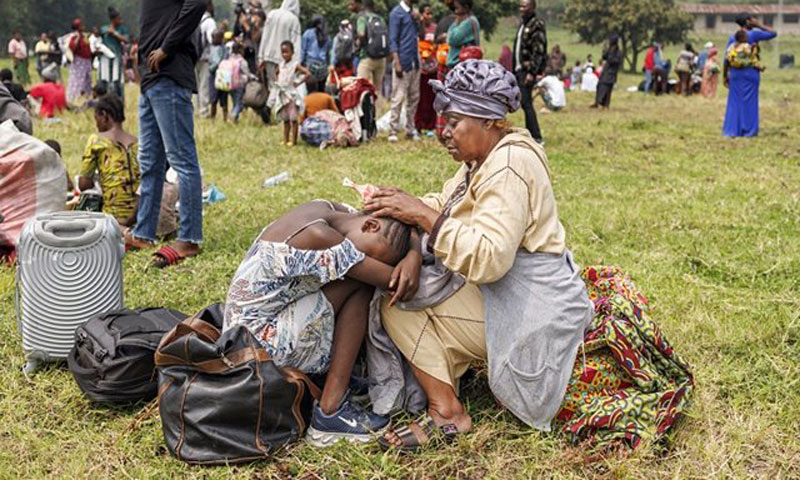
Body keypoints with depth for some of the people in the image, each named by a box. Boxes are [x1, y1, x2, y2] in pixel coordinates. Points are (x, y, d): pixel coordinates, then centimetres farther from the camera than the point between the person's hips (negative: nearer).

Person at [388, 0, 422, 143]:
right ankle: (393, 132, -6)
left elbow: (420, 34, 20)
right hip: (403, 61, -8)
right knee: (398, 97, -9)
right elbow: (392, 40, -10)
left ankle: (410, 129, 16)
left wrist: (419, 20, 2)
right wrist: (397, 63, -18)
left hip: (415, 62, 8)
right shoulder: (396, 13, -6)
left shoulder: (413, 13, 16)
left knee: (414, 97, 9)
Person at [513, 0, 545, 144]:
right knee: (525, 102, 11)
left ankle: (536, 137, -9)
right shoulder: (523, 24, 17)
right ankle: (530, 134, 17)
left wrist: (532, 72, -22)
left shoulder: (537, 24, -10)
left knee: (526, 102, -12)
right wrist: (515, 69, 17)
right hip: (519, 68, 9)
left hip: (528, 69, -9)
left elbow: (539, 50, -17)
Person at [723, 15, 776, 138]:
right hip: (751, 72, -3)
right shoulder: (754, 34, -5)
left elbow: (727, 58, 3)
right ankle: (748, 130, 5)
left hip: (735, 73, 3)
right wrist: (759, 25, 6)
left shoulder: (732, 38, 5)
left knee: (734, 102, 7)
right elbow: (773, 33, 4)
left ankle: (732, 130, 7)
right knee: (749, 101, 3)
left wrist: (725, 75, 9)